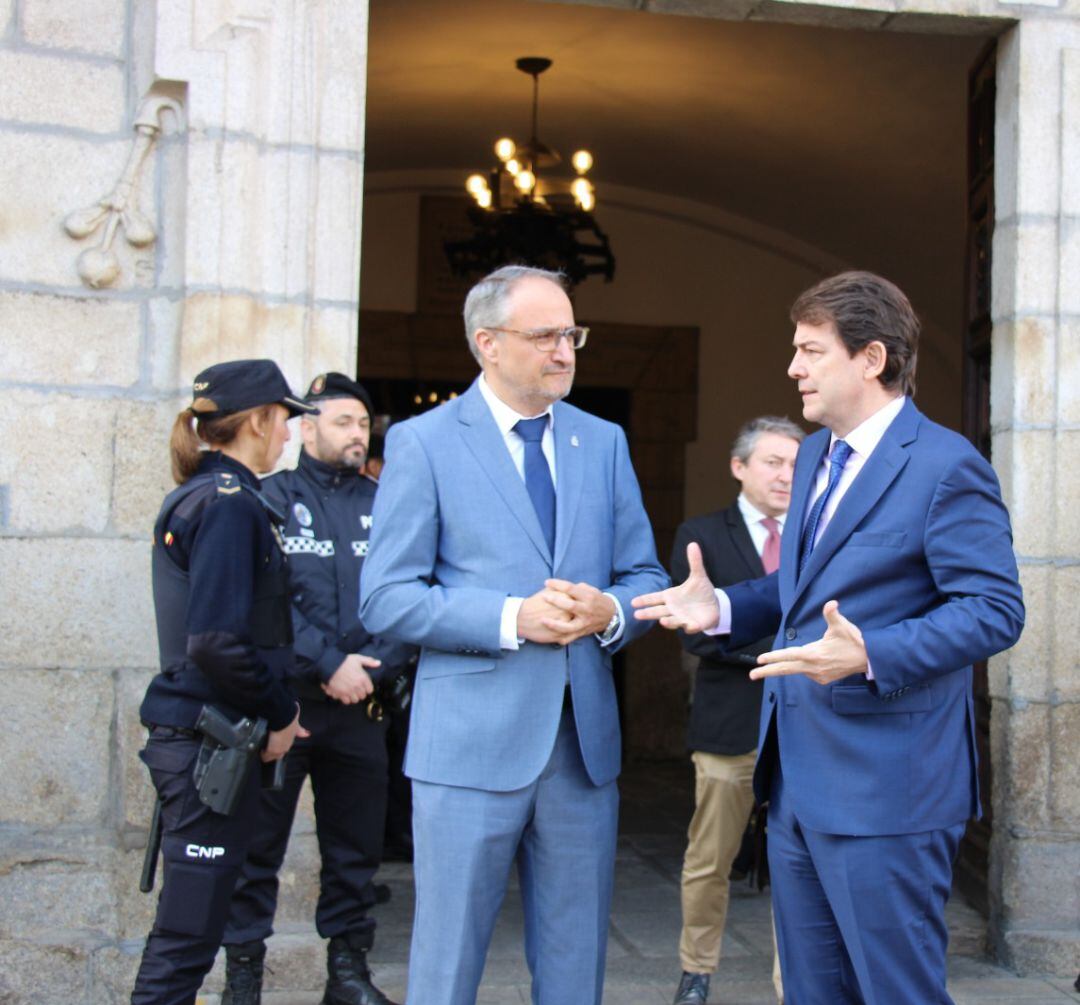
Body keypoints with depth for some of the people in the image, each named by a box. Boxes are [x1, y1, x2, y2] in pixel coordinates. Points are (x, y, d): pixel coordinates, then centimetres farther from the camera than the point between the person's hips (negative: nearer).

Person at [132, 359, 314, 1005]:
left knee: (190, 925, 17)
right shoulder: (230, 502, -15)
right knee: (190, 933, -3)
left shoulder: (195, 496, 13)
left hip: (189, 731, 10)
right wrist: (279, 712, -11)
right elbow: (217, 640, -24)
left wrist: (274, 705, 14)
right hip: (214, 739, -10)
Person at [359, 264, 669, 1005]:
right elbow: (386, 599, -8)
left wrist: (610, 610, -11)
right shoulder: (423, 443, -3)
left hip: (585, 740, 4)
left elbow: (645, 574, 12)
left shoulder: (604, 442, 10)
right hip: (472, 741, -4)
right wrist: (512, 619, -19)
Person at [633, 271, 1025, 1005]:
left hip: (885, 790, -9)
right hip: (799, 777, 9)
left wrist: (870, 656, -30)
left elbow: (996, 610, -18)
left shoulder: (946, 466, -14)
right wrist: (722, 607, 5)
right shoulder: (815, 454, 14)